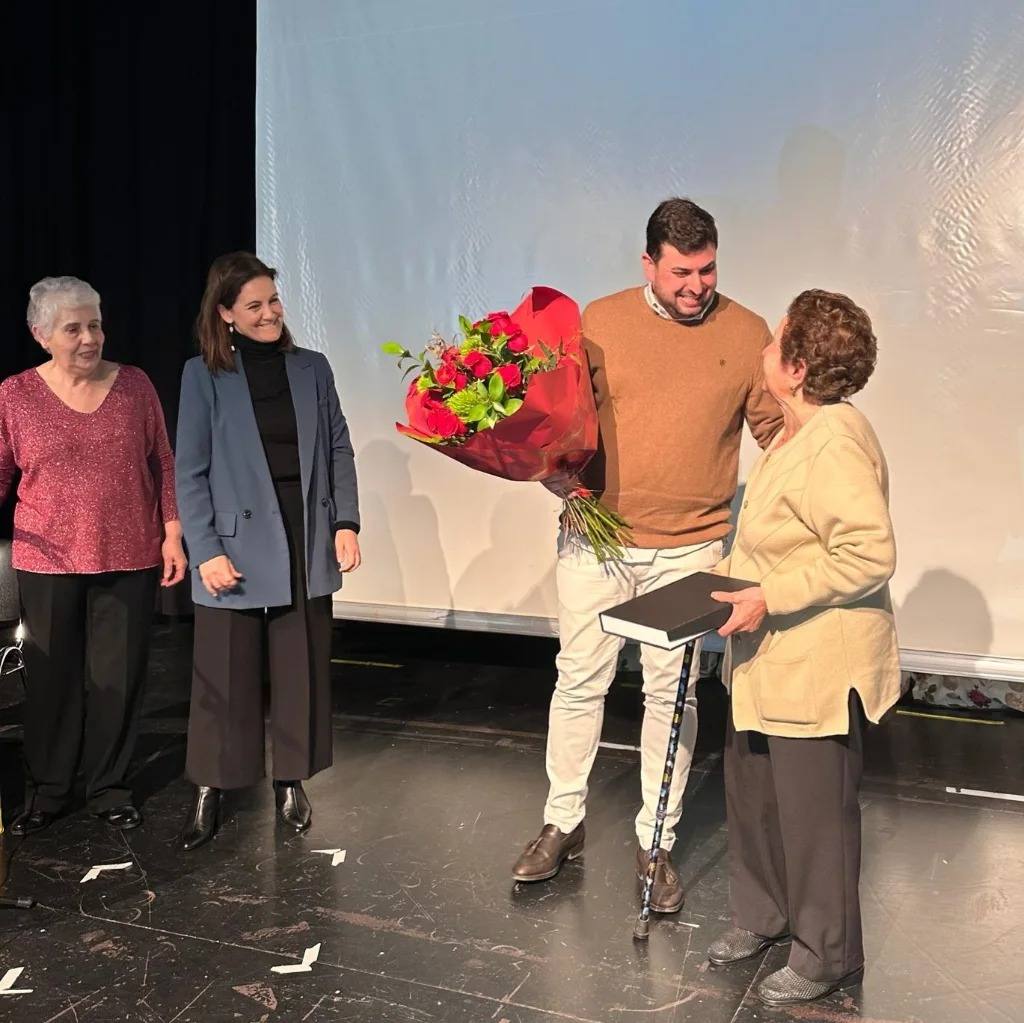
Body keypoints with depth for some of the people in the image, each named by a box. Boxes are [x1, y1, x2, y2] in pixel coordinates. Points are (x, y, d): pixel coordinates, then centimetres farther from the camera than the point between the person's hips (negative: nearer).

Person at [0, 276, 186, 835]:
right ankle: (46, 789, 27)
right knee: (52, 675, 9)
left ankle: (108, 785, 24)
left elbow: (163, 464, 5)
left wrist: (172, 534, 0)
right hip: (48, 560, 0)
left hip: (129, 559, 1)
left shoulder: (134, 385, 1)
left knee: (119, 675, 7)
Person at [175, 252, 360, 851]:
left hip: (306, 546, 3)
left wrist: (346, 522, -2)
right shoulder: (203, 375, 0)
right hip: (236, 549, -2)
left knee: (303, 671, 9)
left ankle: (292, 781, 25)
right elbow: (191, 471, -3)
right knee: (226, 677, 5)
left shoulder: (312, 368, 7)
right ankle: (210, 791, 20)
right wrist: (206, 551, -10)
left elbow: (339, 450, 9)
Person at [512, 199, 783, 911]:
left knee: (671, 694, 10)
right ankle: (563, 824, 29)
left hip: (689, 550, 0)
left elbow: (778, 428, 3)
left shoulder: (746, 334, -1)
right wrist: (558, 473, -12)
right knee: (579, 683, 10)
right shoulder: (600, 323, -1)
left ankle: (656, 842, 26)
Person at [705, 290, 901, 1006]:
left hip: (819, 668, -10)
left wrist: (770, 598, -27)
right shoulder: (798, 434, 9)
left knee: (814, 811, 6)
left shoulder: (835, 443, -23)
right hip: (772, 660, 10)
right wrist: (728, 573, 11)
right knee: (751, 791, 21)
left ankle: (828, 958, 27)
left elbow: (870, 554, -29)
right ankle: (765, 917, 42)